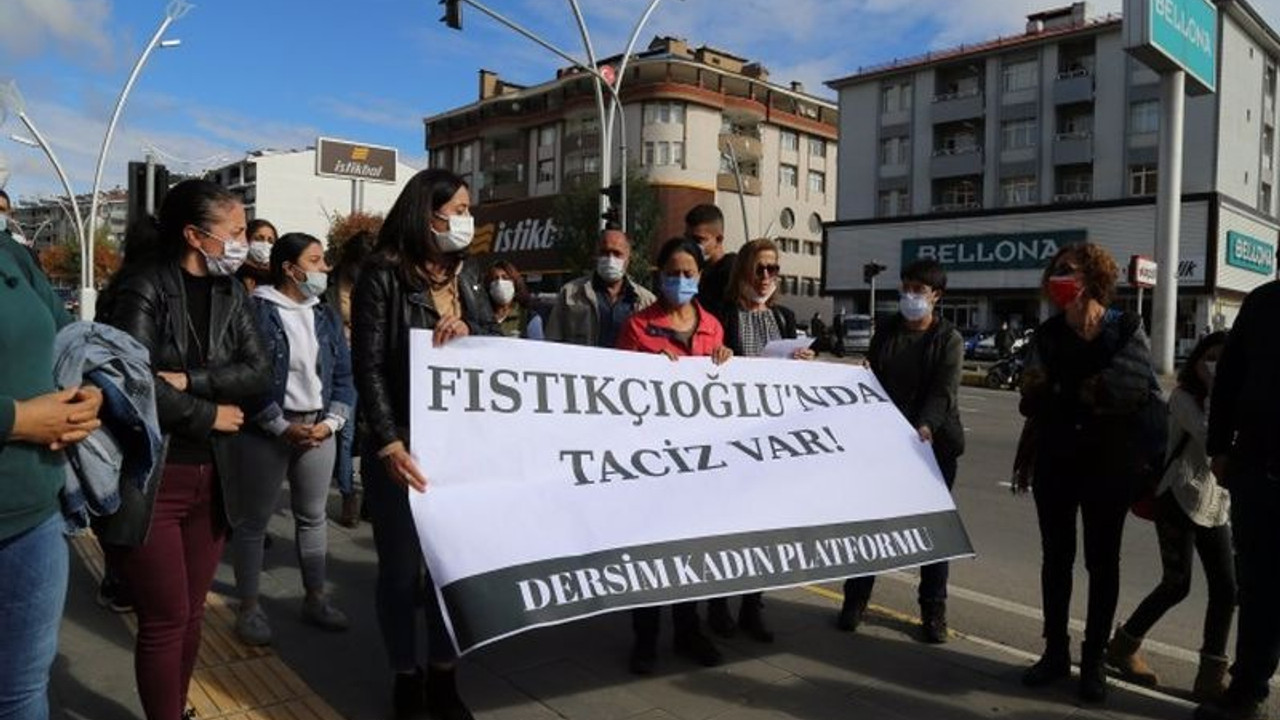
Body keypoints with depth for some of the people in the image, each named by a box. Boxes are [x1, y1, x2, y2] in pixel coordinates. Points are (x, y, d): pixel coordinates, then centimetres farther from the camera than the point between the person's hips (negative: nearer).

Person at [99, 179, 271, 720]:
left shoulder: (231, 294, 7)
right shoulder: (143, 292, -12)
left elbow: (259, 373, -2)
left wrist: (189, 380, -16)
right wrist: (210, 415, -10)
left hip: (210, 477, 6)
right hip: (149, 480, -6)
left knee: (192, 614, 16)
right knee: (165, 621, 3)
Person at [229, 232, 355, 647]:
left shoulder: (327, 316, 10)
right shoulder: (255, 311, -9)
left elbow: (344, 376, 9)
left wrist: (330, 423, -5)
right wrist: (282, 428, -16)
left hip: (319, 430, 6)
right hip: (266, 432, -5)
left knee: (313, 517, 13)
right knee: (253, 521, 4)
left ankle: (315, 599, 25)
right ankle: (249, 607, 16)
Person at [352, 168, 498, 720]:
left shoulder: (464, 273, 9)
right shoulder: (383, 276, -8)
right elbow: (369, 367, -14)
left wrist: (467, 332, -14)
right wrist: (389, 444, -24)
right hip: (402, 446, -5)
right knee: (401, 568, 8)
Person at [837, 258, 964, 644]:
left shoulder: (949, 339, -3)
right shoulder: (886, 332, 9)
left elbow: (944, 392, -15)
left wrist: (926, 426, -31)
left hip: (933, 442, -2)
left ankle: (933, 610, 20)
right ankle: (855, 599, 16)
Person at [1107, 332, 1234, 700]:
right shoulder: (1183, 397, -6)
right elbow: (1209, 437, -22)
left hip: (1216, 505, 6)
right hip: (1180, 499, -6)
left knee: (1225, 587, -2)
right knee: (1177, 585, -4)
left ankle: (1212, 674, 6)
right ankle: (1123, 644, 15)